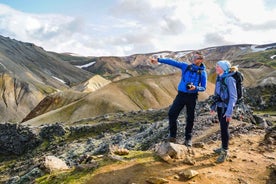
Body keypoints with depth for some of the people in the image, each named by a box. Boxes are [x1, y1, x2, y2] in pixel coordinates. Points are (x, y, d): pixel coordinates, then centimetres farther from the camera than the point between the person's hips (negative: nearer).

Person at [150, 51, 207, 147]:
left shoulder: (203, 72, 0)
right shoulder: (185, 66, 5)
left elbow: (203, 87, 1)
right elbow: (172, 62, 1)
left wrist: (195, 88, -20)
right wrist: (158, 60, -3)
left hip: (192, 97, -2)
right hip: (181, 94, 2)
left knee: (190, 118, 5)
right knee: (172, 113, -9)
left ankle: (188, 139, 19)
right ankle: (172, 136, 1)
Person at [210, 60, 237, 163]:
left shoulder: (229, 79, -17)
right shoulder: (219, 78, 6)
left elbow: (233, 97, -18)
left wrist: (229, 112, -21)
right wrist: (214, 106, 17)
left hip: (226, 107, -7)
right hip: (220, 106, 7)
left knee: (224, 128, -4)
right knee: (222, 127, 15)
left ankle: (224, 152, 7)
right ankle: (223, 147, 29)